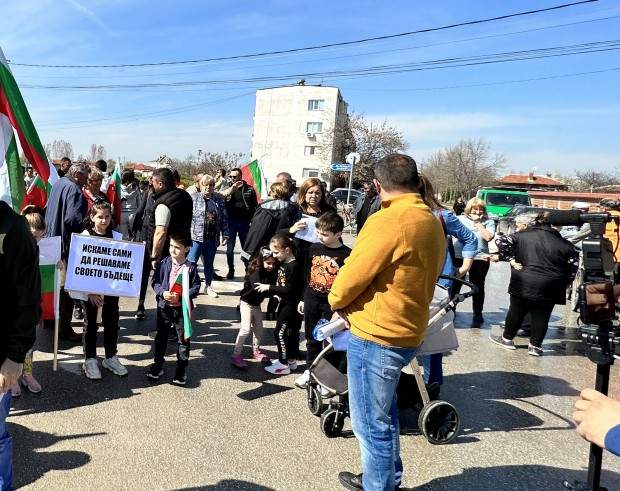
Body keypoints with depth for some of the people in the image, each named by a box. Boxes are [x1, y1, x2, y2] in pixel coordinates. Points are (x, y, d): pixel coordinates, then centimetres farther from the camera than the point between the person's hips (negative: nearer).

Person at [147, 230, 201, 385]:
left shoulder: (191, 267, -11)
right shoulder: (164, 263, -6)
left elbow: (196, 287, -8)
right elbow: (155, 281, -2)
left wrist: (181, 296, -21)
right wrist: (163, 292, -20)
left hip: (182, 308, -2)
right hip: (164, 306, 2)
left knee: (183, 339, 6)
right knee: (161, 336, 16)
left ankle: (181, 369, 20)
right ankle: (158, 364, 33)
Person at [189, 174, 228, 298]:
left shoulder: (219, 201, 9)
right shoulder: (193, 198, 0)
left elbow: (224, 219, 9)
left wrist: (225, 234, 4)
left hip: (212, 238, 3)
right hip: (196, 236, -3)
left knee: (209, 263, 12)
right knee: (191, 262, -1)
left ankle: (208, 286, 23)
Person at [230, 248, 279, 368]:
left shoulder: (272, 273, -3)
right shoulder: (256, 272, -24)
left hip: (257, 304, 7)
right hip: (247, 303, -7)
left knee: (259, 329, 15)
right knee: (245, 329, -10)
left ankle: (256, 351, 34)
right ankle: (236, 355, -3)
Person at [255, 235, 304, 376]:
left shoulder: (293, 266, -23)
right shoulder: (283, 263, 5)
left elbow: (289, 290, -23)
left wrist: (269, 287, -18)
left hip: (291, 305, -9)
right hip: (285, 302, 9)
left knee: (280, 332, -2)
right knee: (291, 332, 18)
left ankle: (284, 364, 9)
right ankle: (291, 360, 31)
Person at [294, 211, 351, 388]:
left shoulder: (347, 254, -12)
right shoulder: (314, 248, 2)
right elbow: (308, 275, 11)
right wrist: (303, 298, 13)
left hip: (332, 304, -5)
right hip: (311, 300, 5)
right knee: (312, 338, 17)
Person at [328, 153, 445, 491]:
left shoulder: (388, 220, -21)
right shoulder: (432, 222, 7)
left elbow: (350, 278, -18)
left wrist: (337, 301, 5)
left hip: (376, 336, -9)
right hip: (406, 331, 10)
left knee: (371, 424, 7)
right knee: (383, 412, 25)